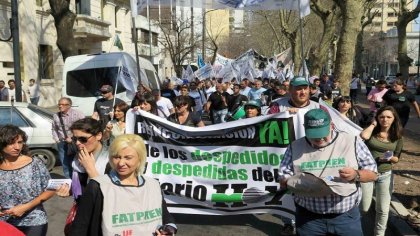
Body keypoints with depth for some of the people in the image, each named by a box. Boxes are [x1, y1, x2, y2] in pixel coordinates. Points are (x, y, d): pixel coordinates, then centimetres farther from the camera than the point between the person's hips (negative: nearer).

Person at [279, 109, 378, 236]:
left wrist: (356, 175, -17)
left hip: (346, 216, 0)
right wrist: (300, 182, -18)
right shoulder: (295, 147, 0)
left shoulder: (352, 142, -1)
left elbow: (372, 174, 3)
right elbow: (283, 182, 1)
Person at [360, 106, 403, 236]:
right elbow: (363, 136, -29)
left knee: (383, 210, 9)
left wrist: (390, 158, -16)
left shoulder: (397, 137, 2)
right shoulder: (372, 131, -4)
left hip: (385, 175, 2)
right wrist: (373, 124, -13)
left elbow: (397, 158, 7)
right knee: (363, 208, 7)